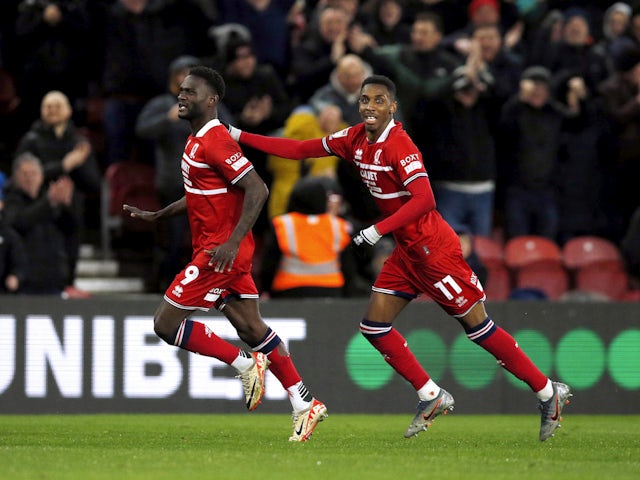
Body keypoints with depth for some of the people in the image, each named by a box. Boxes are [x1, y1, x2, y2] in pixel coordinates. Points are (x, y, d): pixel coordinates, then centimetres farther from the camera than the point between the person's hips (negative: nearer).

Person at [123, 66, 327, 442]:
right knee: (251, 328, 9)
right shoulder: (198, 140, 15)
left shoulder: (214, 141, -17)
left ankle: (245, 363, -1)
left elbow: (257, 190, -23)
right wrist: (156, 216, 25)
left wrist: (232, 242, -27)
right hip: (220, 251, 10)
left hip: (220, 252, -10)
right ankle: (305, 404, 10)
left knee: (166, 324, -6)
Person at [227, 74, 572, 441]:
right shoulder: (356, 139, 5)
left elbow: (424, 200, -30)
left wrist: (377, 231, -30)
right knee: (374, 326, 4)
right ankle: (431, 397, 14)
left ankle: (549, 392, 4)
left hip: (434, 250, -9)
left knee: (478, 327, -6)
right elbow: (299, 150, 12)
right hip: (408, 251, 9)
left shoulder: (399, 145, -20)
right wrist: (239, 137, 8)